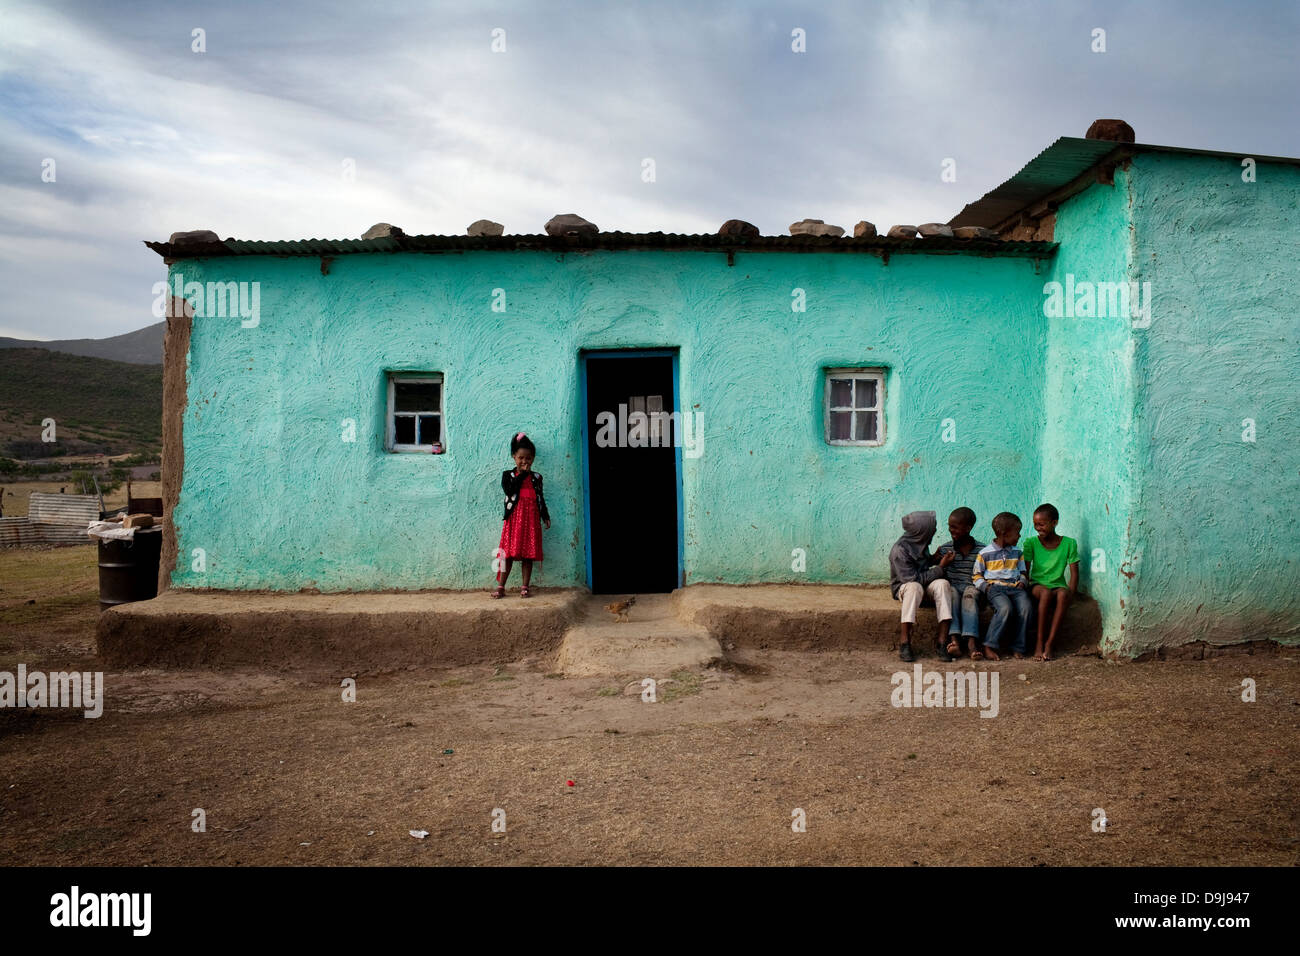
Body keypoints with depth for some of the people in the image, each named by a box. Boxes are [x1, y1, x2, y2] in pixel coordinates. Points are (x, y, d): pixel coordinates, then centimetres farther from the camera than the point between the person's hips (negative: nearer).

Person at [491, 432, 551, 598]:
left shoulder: (536, 477, 11)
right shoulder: (508, 475, 4)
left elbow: (540, 498, 14)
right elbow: (509, 490, -14)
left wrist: (546, 517, 8)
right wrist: (522, 474, -10)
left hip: (531, 519, 2)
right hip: (514, 517, -2)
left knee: (528, 554, 2)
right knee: (508, 553, -2)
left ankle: (525, 587, 9)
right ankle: (500, 587, 5)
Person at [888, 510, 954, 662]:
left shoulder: (920, 543, 3)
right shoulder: (899, 550, -21)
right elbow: (912, 578, -23)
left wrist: (934, 558, 1)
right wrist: (940, 569, -16)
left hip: (925, 586, 6)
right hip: (904, 586, -6)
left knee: (942, 584, -27)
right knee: (914, 587, -40)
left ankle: (941, 641, -30)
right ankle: (905, 642, -33)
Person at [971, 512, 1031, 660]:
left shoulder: (1018, 553, 20)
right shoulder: (985, 553, 7)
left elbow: (1022, 572, 29)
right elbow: (976, 576, 10)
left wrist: (1022, 582, 7)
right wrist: (985, 586, -8)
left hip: (1015, 587, 4)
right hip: (995, 586, -4)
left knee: (1026, 607, -28)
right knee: (1005, 608, -35)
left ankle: (1019, 648, -20)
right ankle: (989, 646, -29)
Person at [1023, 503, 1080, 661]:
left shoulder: (1069, 543, 2)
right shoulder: (1031, 543, 2)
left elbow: (1074, 573, 1)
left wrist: (1070, 594, -12)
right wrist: (1026, 589, -15)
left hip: (1058, 586, 0)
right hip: (1037, 585, 0)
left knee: (1063, 594, -36)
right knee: (1046, 593, -36)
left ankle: (1049, 644, -32)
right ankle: (1039, 643, -30)